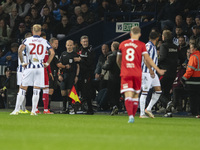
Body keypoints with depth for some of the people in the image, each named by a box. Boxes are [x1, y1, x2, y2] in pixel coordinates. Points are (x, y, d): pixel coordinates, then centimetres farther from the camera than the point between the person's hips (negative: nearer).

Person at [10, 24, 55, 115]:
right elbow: (52, 53, 1)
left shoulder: (27, 40, 4)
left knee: (23, 88, 4)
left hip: (29, 67, 0)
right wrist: (47, 63, 9)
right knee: (36, 90, 3)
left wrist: (22, 62, -2)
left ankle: (16, 110, 1)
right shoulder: (44, 41, 8)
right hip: (40, 67, 0)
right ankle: (33, 111, 0)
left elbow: (20, 50, -10)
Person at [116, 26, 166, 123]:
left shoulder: (123, 44, 9)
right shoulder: (141, 45, 0)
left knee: (128, 96, -7)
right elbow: (147, 59, -7)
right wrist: (158, 69, -1)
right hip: (137, 74, 0)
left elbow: (118, 60, 19)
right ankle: (132, 116, 15)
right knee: (135, 96, 13)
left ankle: (130, 115, -26)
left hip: (125, 74, 0)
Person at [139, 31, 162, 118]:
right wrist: (150, 70, -26)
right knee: (145, 92, -6)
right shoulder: (148, 46, -13)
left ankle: (148, 109, 10)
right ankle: (142, 113, -4)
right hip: (147, 72, -10)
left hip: (152, 72, 10)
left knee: (158, 90, 4)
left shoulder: (153, 47, 17)